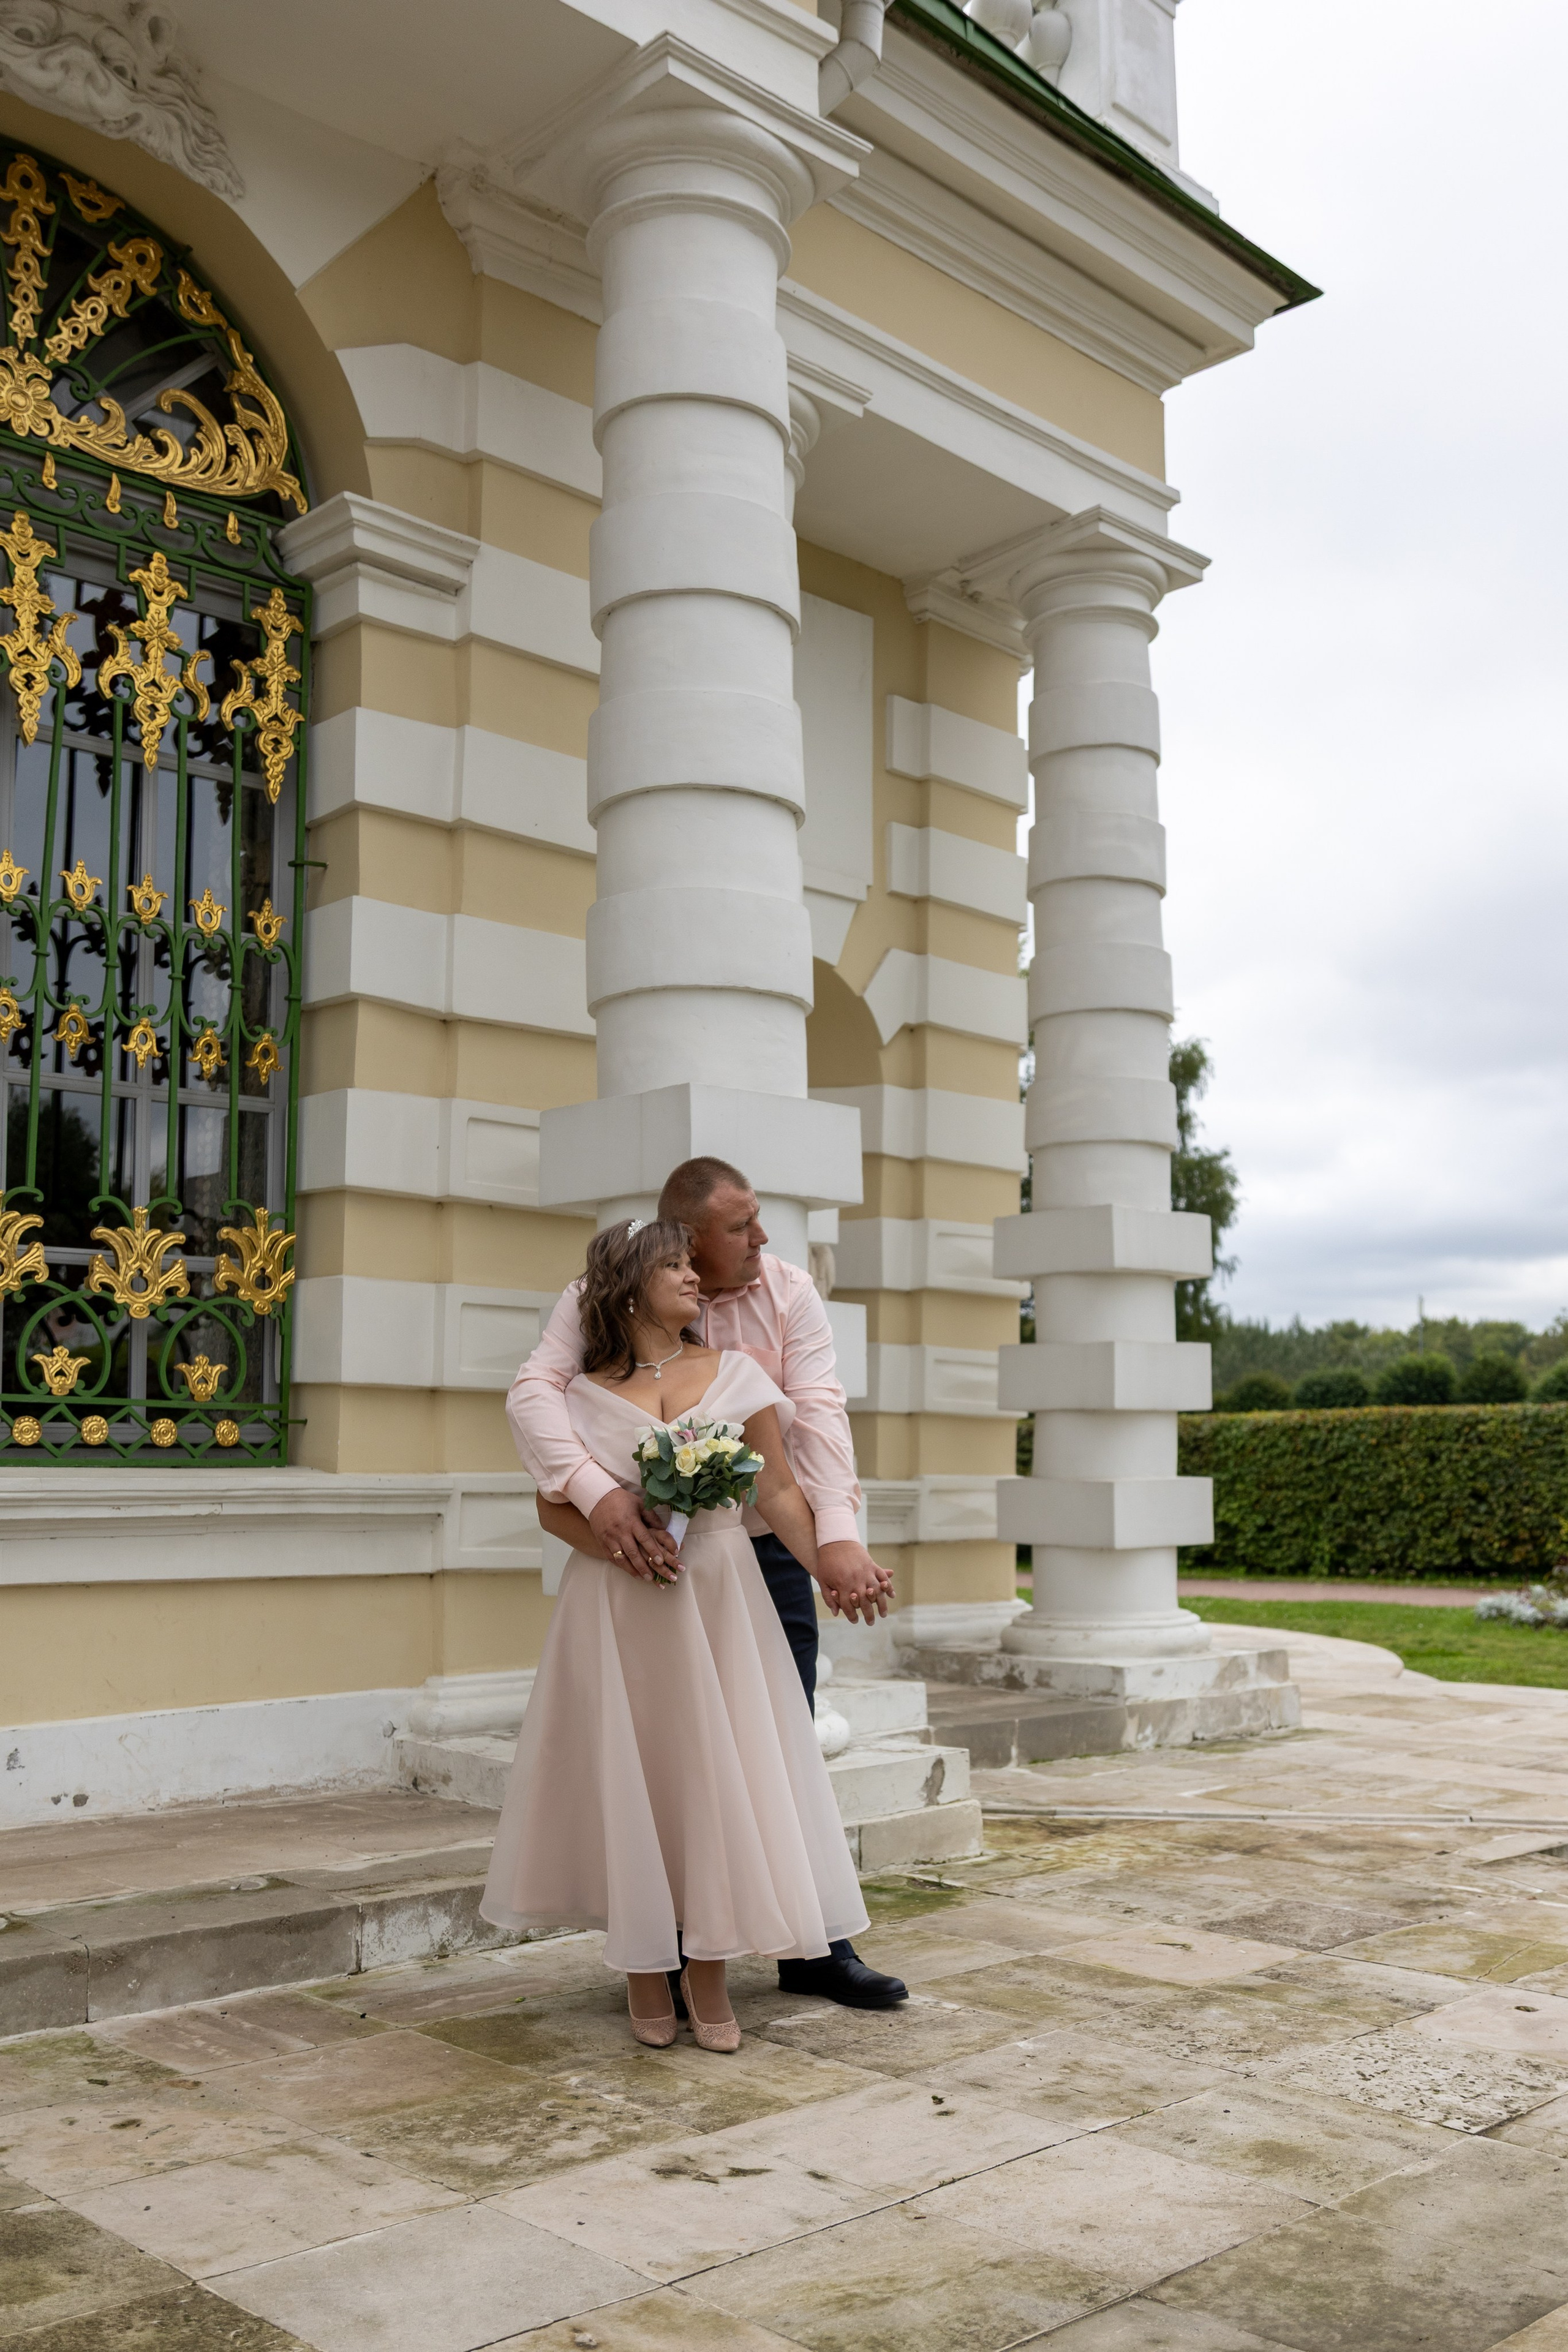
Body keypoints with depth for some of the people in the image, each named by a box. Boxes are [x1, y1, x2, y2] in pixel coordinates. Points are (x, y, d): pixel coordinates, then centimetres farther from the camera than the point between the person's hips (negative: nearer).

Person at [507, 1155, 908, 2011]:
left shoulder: (787, 1292, -6)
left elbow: (818, 1413, -16)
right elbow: (533, 1393, -24)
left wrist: (838, 1536, -30)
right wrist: (597, 1492, -41)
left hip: (769, 1551, 2)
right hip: (655, 1556, -1)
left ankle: (812, 1947, 23)